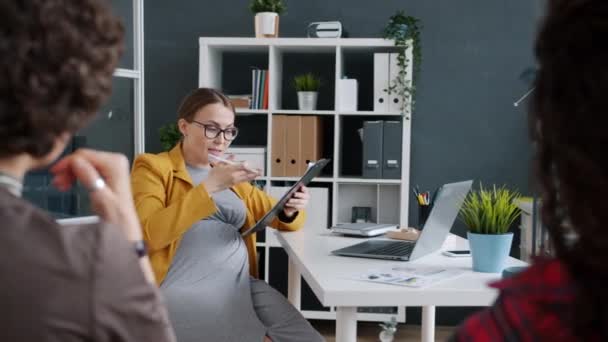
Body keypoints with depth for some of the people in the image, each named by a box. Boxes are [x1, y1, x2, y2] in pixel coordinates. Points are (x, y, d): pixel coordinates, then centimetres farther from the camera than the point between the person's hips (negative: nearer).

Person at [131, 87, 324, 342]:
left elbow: (283, 218, 24)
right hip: (185, 286, -5)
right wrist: (208, 187, -18)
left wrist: (291, 209, -1)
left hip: (241, 281, 5)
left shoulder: (234, 179, 24)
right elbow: (150, 235, -11)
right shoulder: (153, 166, 5)